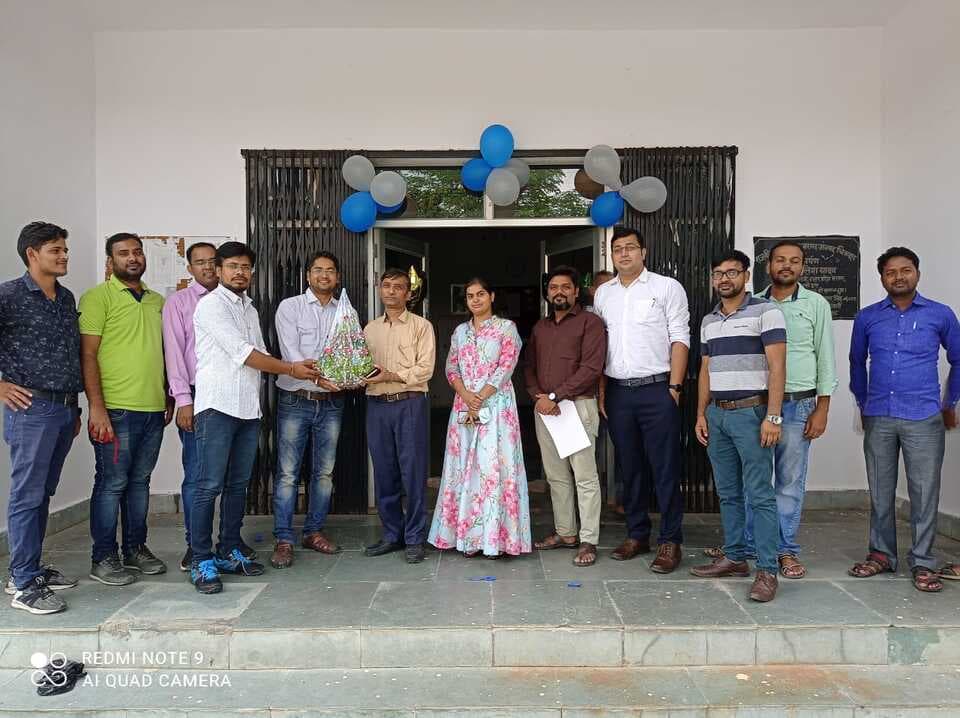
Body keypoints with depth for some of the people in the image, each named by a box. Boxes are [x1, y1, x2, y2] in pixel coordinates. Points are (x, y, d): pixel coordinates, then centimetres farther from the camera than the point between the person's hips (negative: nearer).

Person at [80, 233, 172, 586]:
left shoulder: (157, 301, 15)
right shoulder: (98, 297, -3)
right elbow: (88, 354, -9)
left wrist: (168, 397, 17)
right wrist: (97, 408, -16)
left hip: (154, 410, 6)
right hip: (116, 410, -6)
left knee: (139, 481, 14)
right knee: (111, 484, 1)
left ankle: (135, 548, 25)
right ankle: (103, 558, 13)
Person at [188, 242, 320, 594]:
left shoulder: (251, 310, 20)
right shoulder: (211, 304, -5)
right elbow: (243, 353, -12)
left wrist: (298, 367, 5)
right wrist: (291, 369, -7)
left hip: (249, 408, 7)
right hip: (217, 406, -7)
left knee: (238, 484, 10)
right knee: (210, 486, -5)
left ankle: (229, 552, 19)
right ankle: (201, 561, 2)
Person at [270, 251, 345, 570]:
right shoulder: (290, 307, 0)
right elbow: (290, 352, -11)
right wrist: (317, 377, -27)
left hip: (331, 402, 4)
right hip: (296, 400, -3)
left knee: (324, 471, 10)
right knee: (287, 472, -2)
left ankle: (314, 532, 22)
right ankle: (283, 540, 5)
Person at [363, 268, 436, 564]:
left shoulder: (421, 326, 2)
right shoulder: (370, 329, 17)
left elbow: (425, 370, -7)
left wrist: (390, 376, -15)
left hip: (410, 405, -4)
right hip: (377, 405, 5)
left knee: (413, 472, -2)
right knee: (384, 473, 9)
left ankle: (415, 539, 8)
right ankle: (392, 534, 22)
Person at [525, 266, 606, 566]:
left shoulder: (590, 322, -3)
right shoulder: (540, 327, 18)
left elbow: (591, 368, -13)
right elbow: (529, 366, 16)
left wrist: (555, 396, -15)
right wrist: (538, 395, -5)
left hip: (577, 405, -6)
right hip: (544, 407, 7)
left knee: (585, 476, -4)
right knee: (556, 475, 12)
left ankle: (588, 541, 2)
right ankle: (565, 532, 23)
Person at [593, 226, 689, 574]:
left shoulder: (667, 287, 1)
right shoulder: (603, 293, 13)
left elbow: (679, 339, -3)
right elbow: (598, 344, 13)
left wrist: (674, 387, -10)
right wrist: (601, 390, 7)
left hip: (656, 389, -4)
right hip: (618, 391, 4)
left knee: (665, 467, -1)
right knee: (630, 467, 11)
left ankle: (670, 541, 8)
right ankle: (637, 534, 22)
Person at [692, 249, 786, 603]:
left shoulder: (765, 311, -5)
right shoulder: (708, 320, 15)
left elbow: (777, 366, -11)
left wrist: (772, 416, -17)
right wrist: (701, 414, 10)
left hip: (751, 412, -6)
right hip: (717, 414, 7)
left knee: (760, 494, -4)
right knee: (727, 492, 12)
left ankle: (767, 570, 2)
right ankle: (734, 557, 22)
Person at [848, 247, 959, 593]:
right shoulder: (866, 317, 6)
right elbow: (857, 362, 19)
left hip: (923, 419, -1)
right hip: (878, 418, 2)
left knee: (924, 493, 1)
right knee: (880, 492, 9)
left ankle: (922, 563, 13)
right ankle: (881, 554, 22)